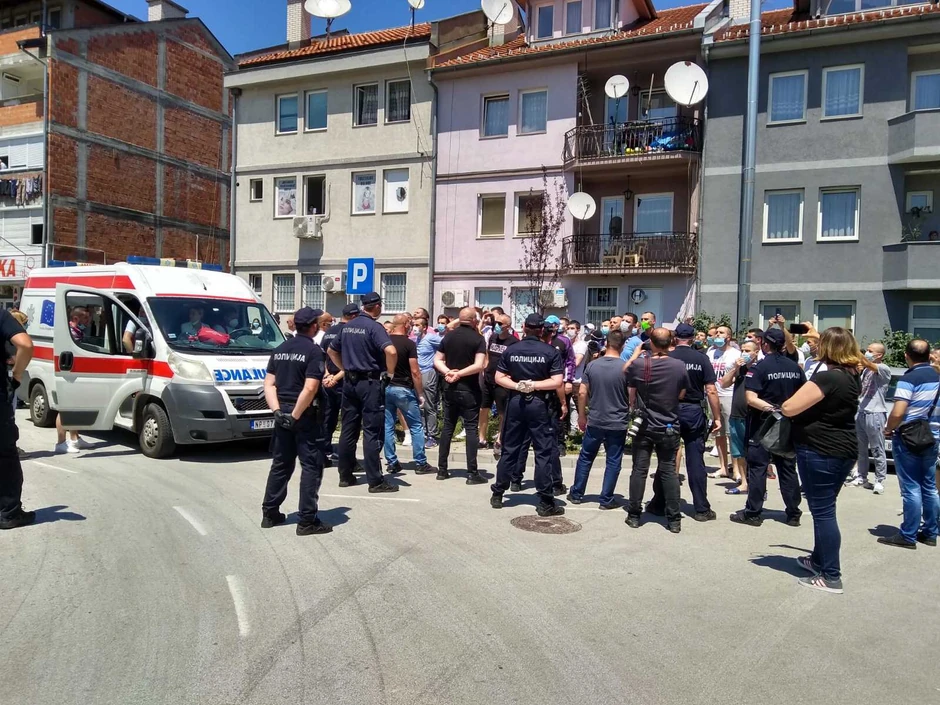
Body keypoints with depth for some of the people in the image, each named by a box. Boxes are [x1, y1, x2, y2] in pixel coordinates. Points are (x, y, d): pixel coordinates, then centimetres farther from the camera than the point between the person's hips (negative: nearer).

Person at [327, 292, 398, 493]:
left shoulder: (347, 326, 10)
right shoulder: (374, 327, -12)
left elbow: (332, 351, 20)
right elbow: (391, 351, -27)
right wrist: (390, 371, -12)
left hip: (350, 381, 7)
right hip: (370, 382, -7)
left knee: (348, 430, 12)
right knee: (372, 432, -4)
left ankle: (345, 475, 19)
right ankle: (375, 481, -1)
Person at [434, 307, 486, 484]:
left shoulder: (448, 336, 7)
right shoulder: (478, 338, -8)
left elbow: (437, 360, 5)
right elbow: (479, 366, -18)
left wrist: (448, 372, -7)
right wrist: (459, 374, -12)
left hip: (450, 388, 5)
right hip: (469, 390, -5)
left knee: (447, 427, 12)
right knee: (471, 428, -1)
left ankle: (442, 469, 14)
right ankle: (472, 473, -2)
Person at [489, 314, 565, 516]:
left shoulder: (511, 350, 2)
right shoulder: (551, 352, -6)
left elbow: (499, 378, 2)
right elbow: (557, 382, -12)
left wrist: (517, 386, -7)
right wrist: (535, 385, -8)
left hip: (516, 402, 3)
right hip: (539, 404, -3)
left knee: (509, 450, 12)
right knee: (543, 452, 2)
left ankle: (497, 495, 19)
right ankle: (545, 503, 4)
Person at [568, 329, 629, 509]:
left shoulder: (592, 365, -3)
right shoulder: (626, 368, -11)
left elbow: (582, 393, -1)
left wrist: (582, 416, 9)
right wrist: (631, 417, 11)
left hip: (595, 421, 2)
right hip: (618, 423, -2)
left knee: (585, 458, 15)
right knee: (613, 462, 8)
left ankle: (576, 494, 22)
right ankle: (606, 499, 12)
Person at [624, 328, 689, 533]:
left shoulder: (637, 365, -11)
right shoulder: (679, 366, -10)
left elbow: (631, 397, 1)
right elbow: (681, 395, 4)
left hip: (643, 426, 0)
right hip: (669, 427, 1)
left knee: (639, 470, 7)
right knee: (669, 471, 6)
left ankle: (634, 515, 14)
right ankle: (674, 519, 10)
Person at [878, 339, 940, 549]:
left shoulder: (909, 379, -16)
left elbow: (897, 413, -22)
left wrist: (889, 429, -5)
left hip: (908, 439, -7)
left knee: (911, 489, -3)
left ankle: (908, 536, 3)